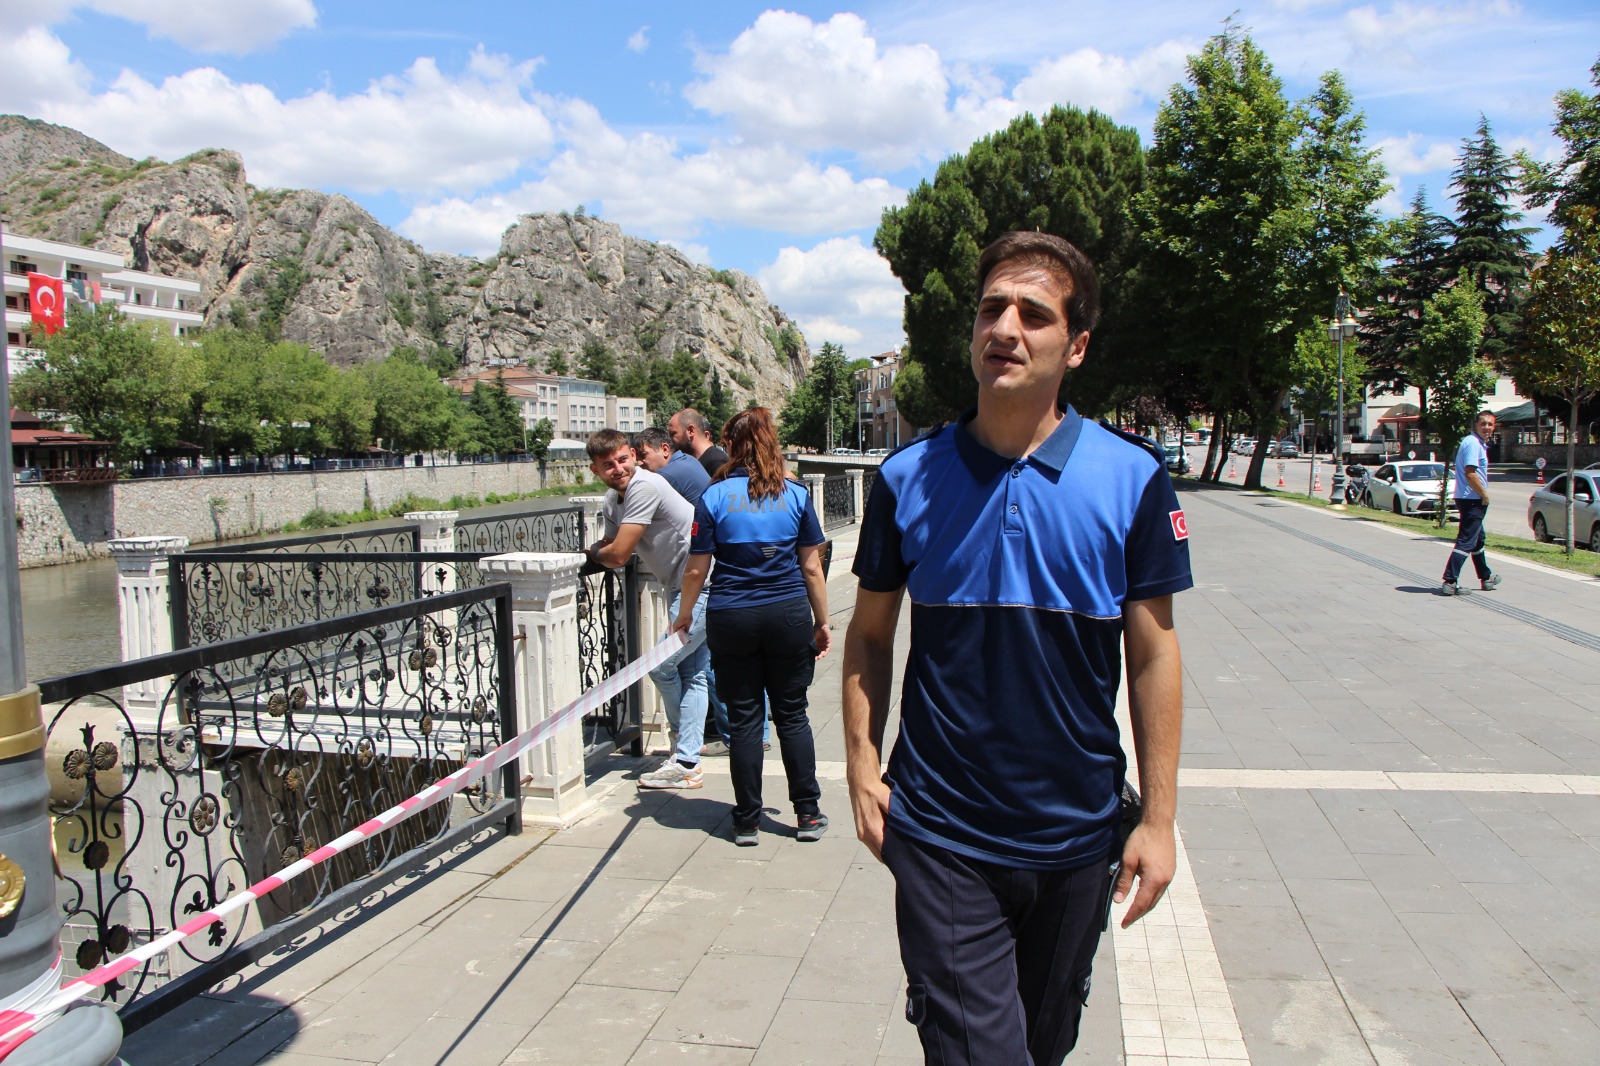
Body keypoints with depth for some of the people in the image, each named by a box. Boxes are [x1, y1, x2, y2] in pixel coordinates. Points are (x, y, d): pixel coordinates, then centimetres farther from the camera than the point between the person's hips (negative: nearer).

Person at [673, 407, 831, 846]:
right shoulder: (796, 494, 1)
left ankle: (747, 822, 15)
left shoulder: (714, 497, -4)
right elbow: (811, 567, 2)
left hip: (731, 620, -1)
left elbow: (696, 570, -2)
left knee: (744, 719, 7)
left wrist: (684, 616, 14)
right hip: (789, 616, 1)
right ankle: (808, 814, 17)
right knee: (792, 714, 12)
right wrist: (822, 622, 12)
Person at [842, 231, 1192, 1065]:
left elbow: (1152, 654, -3)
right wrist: (862, 767, -2)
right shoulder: (908, 477, -5)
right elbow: (870, 632, 4)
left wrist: (1159, 818, -3)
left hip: (1077, 835, 2)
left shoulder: (1132, 477, -7)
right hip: (941, 835, -1)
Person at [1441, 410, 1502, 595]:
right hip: (1472, 500, -11)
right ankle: (1449, 582, -16)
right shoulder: (1473, 443, -18)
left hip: (1473, 499, 11)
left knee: (1478, 539, 23)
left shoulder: (1479, 443, 16)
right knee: (1466, 542, -12)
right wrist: (1485, 495, -16)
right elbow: (1470, 474, -26)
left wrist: (1483, 493, 15)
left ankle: (1486, 577, 38)